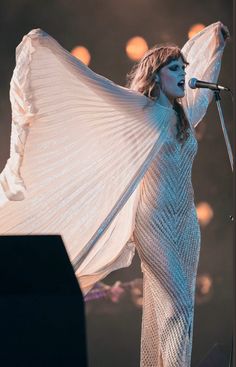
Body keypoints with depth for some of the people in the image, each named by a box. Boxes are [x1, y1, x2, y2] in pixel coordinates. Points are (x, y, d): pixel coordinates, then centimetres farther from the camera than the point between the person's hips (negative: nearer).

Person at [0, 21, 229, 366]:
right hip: (155, 219, -7)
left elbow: (202, 71, 34)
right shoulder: (139, 110, -2)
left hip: (186, 221, 7)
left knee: (174, 306, 5)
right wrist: (46, 46, -15)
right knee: (176, 304, -12)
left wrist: (216, 38, 47)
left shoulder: (184, 115, 14)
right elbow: (90, 80, -9)